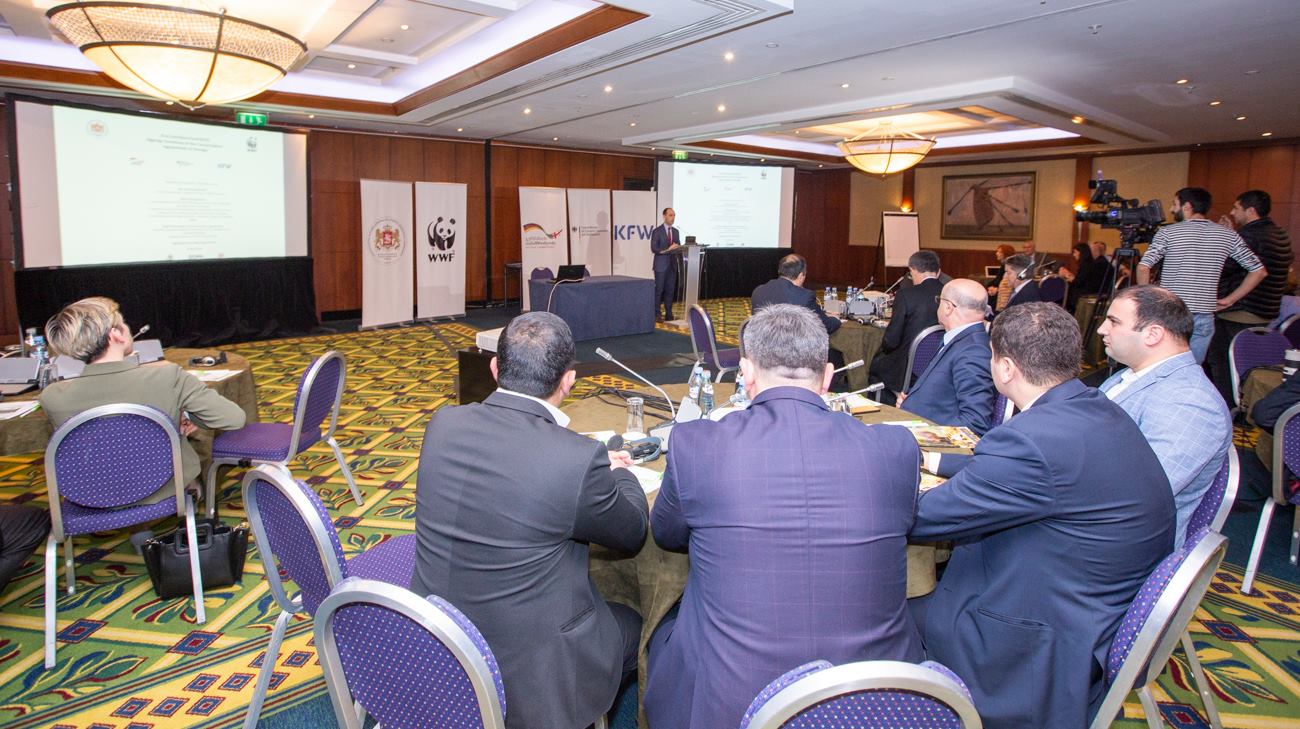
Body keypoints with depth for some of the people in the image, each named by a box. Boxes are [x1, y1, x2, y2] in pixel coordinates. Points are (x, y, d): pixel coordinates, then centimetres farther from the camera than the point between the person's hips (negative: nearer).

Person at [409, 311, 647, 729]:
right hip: (524, 680, -5)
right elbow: (633, 534, -7)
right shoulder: (577, 460, -26)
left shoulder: (444, 424, -9)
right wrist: (621, 475, 13)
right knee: (632, 625, 23)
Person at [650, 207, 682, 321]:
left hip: (672, 265, 6)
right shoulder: (657, 231, -6)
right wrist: (668, 250, -21)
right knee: (658, 290, -1)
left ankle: (668, 314, 12)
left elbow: (678, 247, 16)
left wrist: (678, 248, -8)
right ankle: (657, 314, 4)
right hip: (661, 265, -5)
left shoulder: (676, 232, 13)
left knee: (670, 290, 6)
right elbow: (653, 249, -12)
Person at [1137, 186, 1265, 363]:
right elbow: (1259, 271, 7)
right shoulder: (1228, 235, 6)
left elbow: (1143, 268, -14)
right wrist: (1230, 300, 11)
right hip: (1204, 318, 3)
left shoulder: (1167, 232, -4)